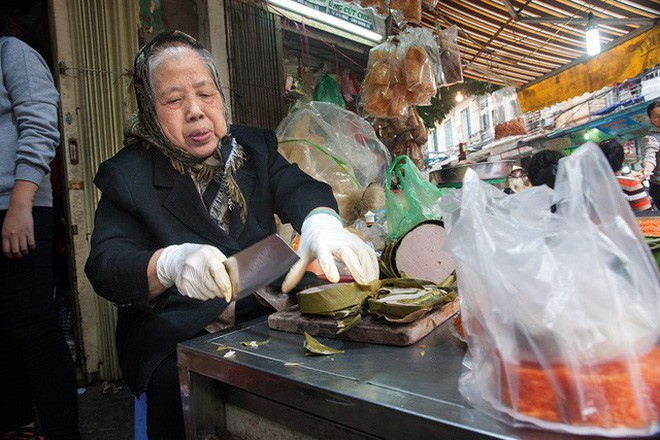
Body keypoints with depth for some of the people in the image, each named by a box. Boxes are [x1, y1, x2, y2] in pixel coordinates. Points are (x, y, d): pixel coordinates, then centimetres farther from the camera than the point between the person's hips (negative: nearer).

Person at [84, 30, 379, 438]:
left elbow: (296, 186, -9)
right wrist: (169, 263, -32)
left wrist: (321, 222, -35)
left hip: (268, 318, 3)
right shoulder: (126, 174, 2)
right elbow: (105, 266, -8)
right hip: (177, 342, -2)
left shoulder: (255, 146, 9)